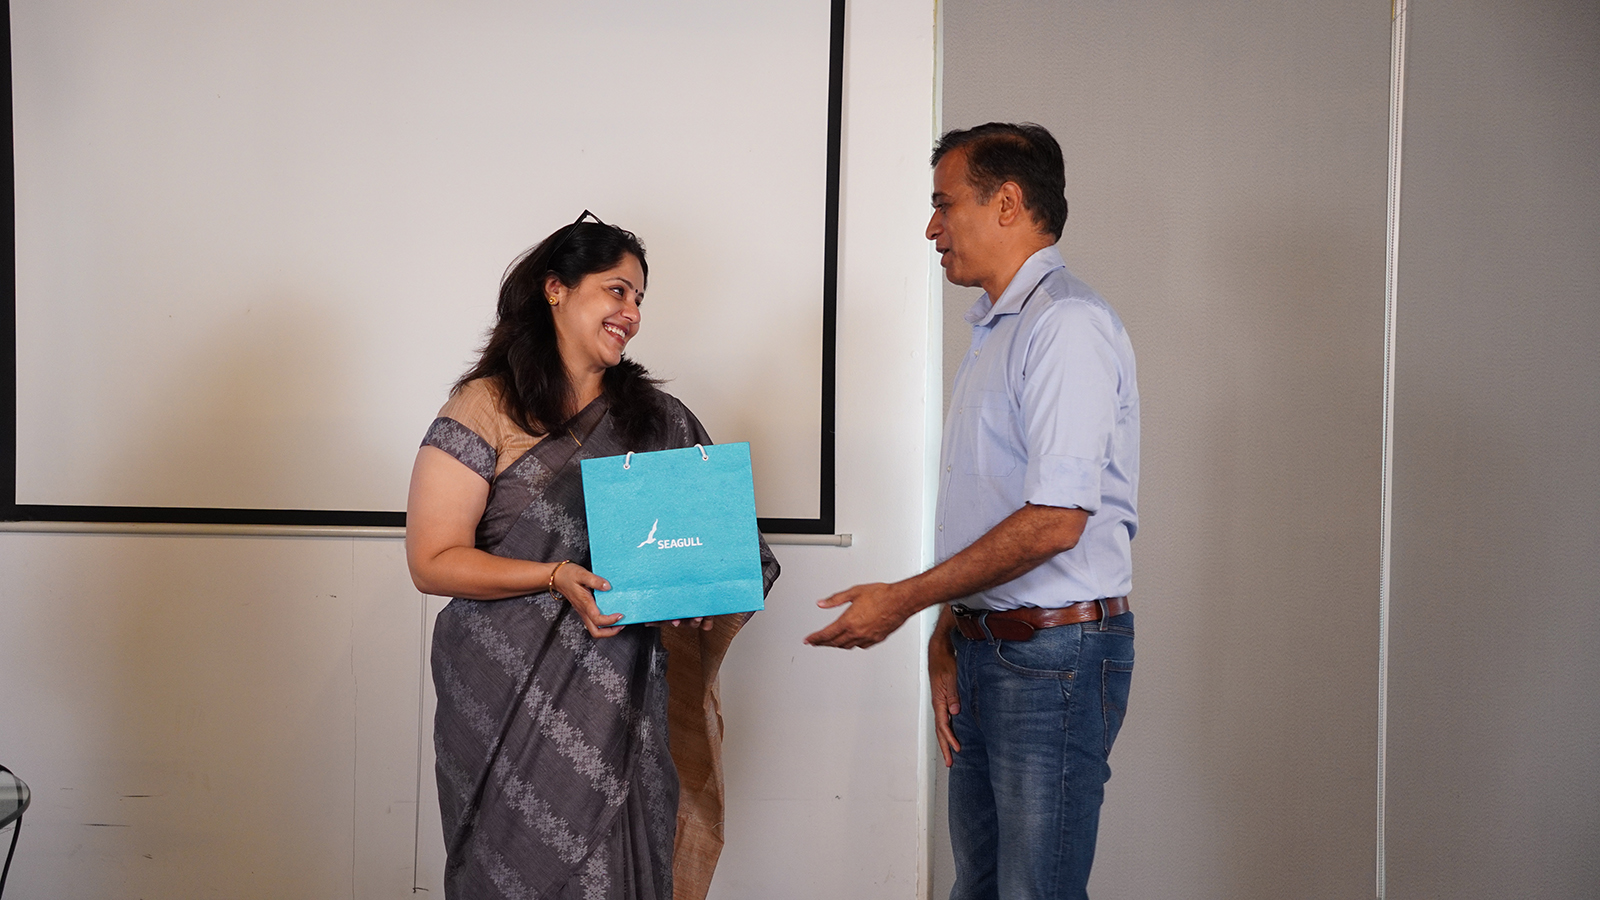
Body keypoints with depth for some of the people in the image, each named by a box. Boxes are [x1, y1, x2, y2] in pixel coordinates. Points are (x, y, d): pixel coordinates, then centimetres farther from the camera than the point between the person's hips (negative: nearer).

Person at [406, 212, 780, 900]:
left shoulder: (654, 417, 12)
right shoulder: (486, 410, -2)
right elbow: (433, 561, -7)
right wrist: (559, 577, -18)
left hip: (622, 698, 3)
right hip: (511, 698, -3)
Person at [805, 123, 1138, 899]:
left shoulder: (1066, 324, -14)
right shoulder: (993, 333, 19)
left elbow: (1054, 522, -21)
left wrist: (902, 600, -15)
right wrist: (947, 637, 9)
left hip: (1055, 656, -9)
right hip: (984, 652, 9)